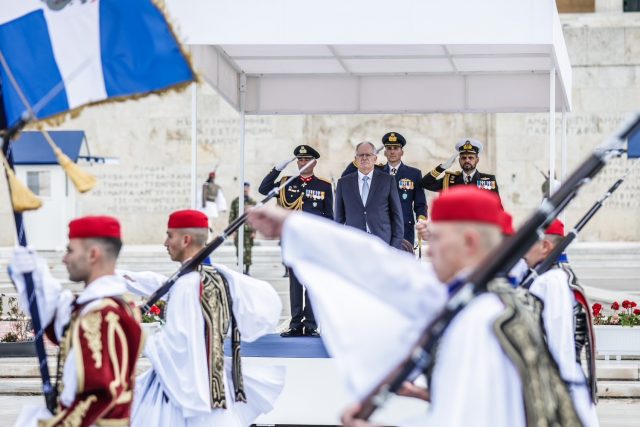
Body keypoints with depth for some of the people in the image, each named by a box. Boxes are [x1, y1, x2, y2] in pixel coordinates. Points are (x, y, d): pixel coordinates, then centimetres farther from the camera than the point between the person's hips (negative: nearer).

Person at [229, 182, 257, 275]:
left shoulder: (253, 203, 5)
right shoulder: (235, 202, 5)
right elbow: (231, 216, 4)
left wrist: (254, 231, -1)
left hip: (249, 231, 0)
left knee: (248, 251, -1)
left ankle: (247, 270, 5)